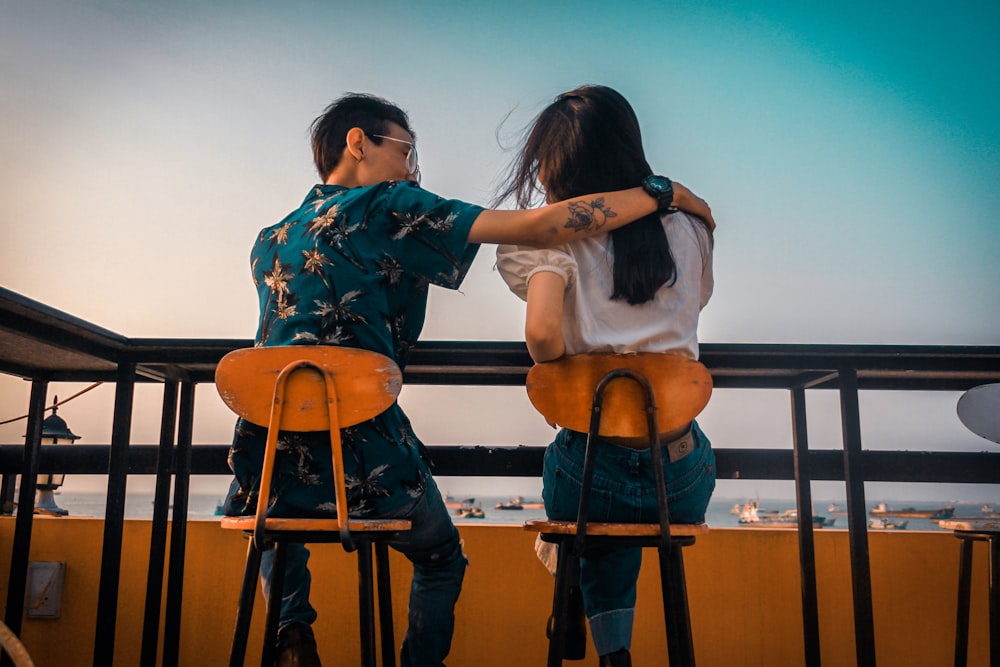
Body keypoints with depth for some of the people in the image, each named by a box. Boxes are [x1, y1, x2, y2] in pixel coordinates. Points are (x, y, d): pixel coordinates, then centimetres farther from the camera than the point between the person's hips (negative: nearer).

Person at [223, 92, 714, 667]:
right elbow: (539, 228, -10)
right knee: (442, 560, 26)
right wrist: (665, 193, -2)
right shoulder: (386, 206, -3)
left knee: (277, 515, 41)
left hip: (269, 464, 5)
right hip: (367, 464, -5)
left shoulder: (268, 242, 15)